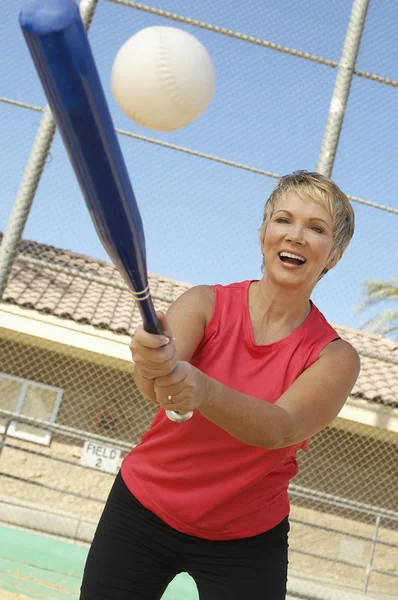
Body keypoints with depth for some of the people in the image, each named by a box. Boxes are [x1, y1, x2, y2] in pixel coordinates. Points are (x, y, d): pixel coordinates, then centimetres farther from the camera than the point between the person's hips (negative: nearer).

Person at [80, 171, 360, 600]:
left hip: (246, 543, 0)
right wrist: (154, 365, -52)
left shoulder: (335, 358, -11)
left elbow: (281, 428, -29)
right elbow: (157, 374, -28)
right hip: (140, 511, 1)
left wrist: (204, 392, -49)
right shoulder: (206, 304, -10)